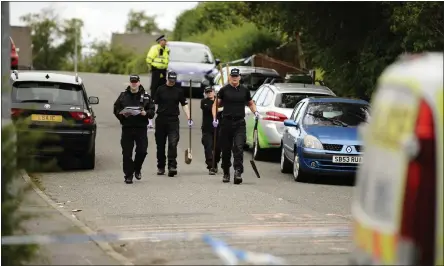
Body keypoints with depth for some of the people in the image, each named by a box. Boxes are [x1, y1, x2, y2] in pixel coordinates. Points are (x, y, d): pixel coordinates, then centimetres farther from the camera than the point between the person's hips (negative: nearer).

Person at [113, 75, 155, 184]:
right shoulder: (123, 96, 8)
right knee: (127, 153, -1)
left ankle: (137, 169, 22)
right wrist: (122, 114, -12)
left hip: (141, 128, 0)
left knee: (142, 151, -5)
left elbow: (152, 110, 7)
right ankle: (128, 175, 7)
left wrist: (146, 113, -13)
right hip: (127, 127, 0)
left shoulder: (146, 96, 7)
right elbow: (116, 110, 8)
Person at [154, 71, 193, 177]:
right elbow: (154, 104, 4)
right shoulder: (160, 89, 4)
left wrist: (189, 118, -1)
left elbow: (184, 104, 9)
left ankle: (172, 166, -16)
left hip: (173, 120, 0)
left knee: (173, 143, -13)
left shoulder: (178, 91, 7)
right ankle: (160, 167, 17)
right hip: (161, 119, 1)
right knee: (160, 145, 7)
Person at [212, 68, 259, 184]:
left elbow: (251, 103, 23)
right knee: (226, 149, 6)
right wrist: (214, 118, -4)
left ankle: (238, 172, -20)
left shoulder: (244, 90, 9)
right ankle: (226, 173, 20)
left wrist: (255, 112, 4)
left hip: (240, 123, 0)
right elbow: (216, 104, 8)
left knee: (239, 148, -14)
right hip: (226, 122, 0)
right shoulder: (224, 90, 4)